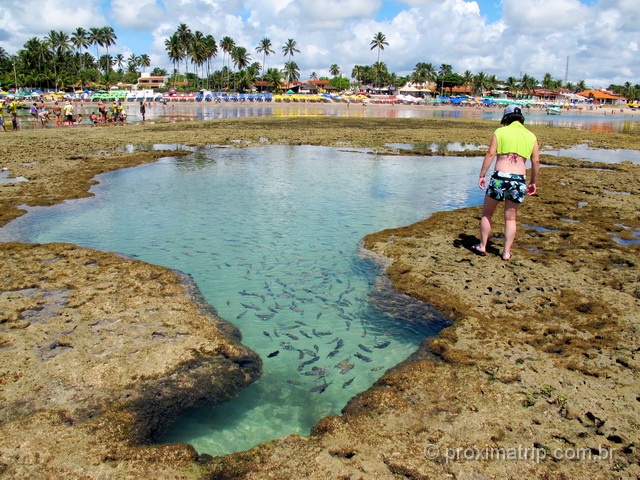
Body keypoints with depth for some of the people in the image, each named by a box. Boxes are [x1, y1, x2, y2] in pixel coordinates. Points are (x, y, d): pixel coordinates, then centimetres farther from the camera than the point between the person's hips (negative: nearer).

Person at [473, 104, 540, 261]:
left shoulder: (500, 132, 4)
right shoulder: (531, 136, 12)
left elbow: (490, 154, -5)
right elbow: (536, 162, 9)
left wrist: (482, 175, -3)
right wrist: (533, 183, 18)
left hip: (500, 177, -3)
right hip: (519, 180, 3)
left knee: (487, 214, 15)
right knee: (510, 218, 15)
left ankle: (482, 246, 21)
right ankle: (506, 252, 17)